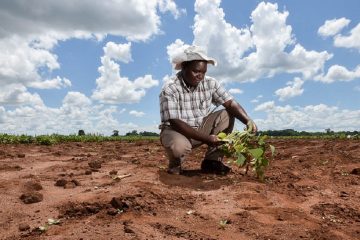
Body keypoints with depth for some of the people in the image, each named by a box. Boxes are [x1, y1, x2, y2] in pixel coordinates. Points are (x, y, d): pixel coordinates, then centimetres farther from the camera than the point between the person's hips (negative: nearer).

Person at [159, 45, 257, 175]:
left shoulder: (210, 83, -6)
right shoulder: (169, 88, -21)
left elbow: (230, 103, -11)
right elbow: (175, 123, -26)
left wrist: (248, 121, -31)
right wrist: (205, 138, -31)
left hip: (201, 128, 5)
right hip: (176, 130, -5)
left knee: (226, 115, -13)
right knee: (179, 146, -38)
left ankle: (212, 161, -7)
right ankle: (175, 165, 0)